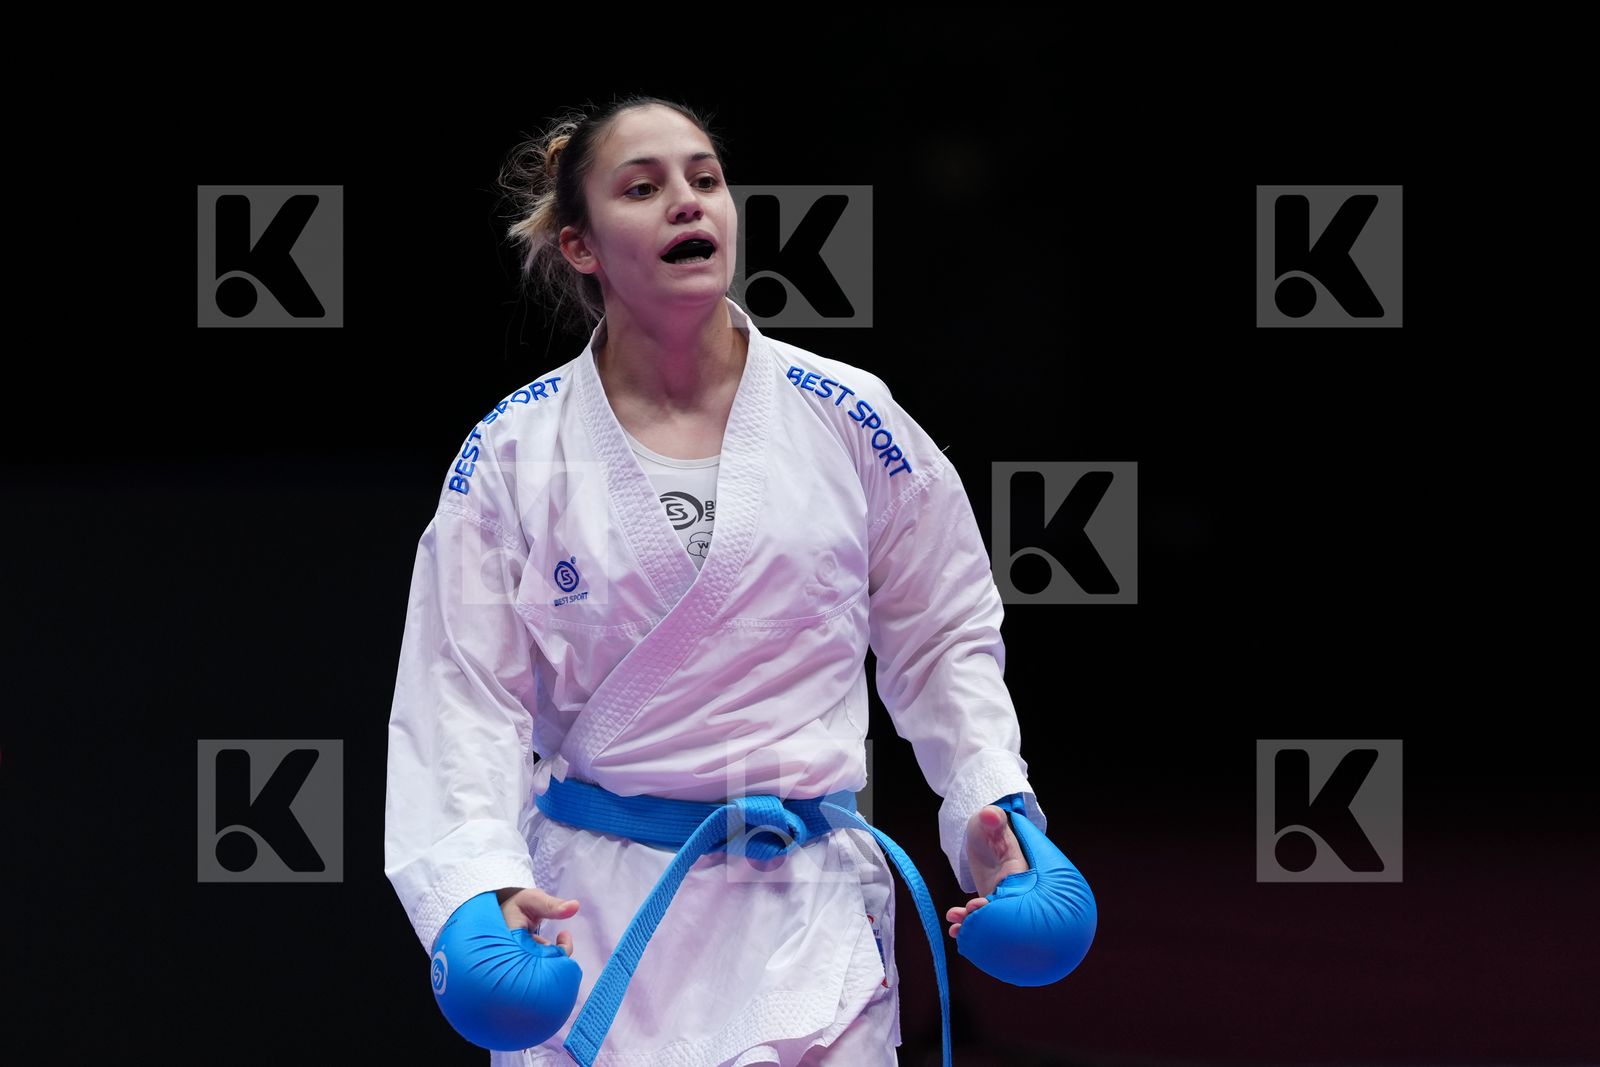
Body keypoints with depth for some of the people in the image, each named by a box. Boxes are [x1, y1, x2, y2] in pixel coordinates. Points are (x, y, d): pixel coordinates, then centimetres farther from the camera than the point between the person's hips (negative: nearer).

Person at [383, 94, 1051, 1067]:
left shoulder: (850, 420, 0)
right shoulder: (513, 456, -1)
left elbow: (943, 638, 10)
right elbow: (466, 696, -4)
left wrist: (993, 805, -3)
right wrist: (484, 881, -18)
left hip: (807, 912, 0)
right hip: (589, 911, 0)